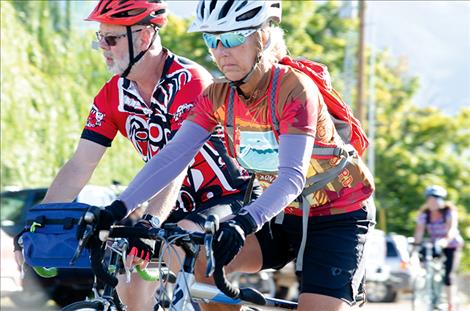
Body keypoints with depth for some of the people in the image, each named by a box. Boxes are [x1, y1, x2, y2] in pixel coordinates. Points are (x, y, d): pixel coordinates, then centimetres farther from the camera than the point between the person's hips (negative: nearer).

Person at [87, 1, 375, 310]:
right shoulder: (218, 97, -7)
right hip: (284, 216, 5)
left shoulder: (293, 89, -24)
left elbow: (292, 176, -34)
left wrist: (245, 221, -51)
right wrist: (117, 210, -26)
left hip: (337, 217, -5)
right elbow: (172, 155, -14)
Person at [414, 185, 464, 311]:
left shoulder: (449, 211, -18)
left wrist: (446, 240, -52)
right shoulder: (424, 213, -9)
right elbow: (419, 231, -15)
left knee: (449, 274, -14)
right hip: (433, 245, 4)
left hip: (451, 245, -4)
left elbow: (452, 228, -33)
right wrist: (415, 246, -30)